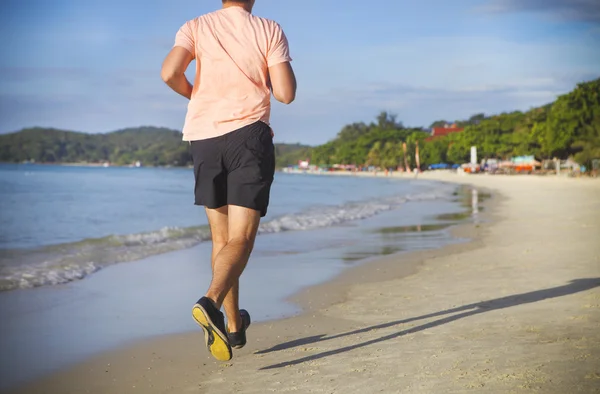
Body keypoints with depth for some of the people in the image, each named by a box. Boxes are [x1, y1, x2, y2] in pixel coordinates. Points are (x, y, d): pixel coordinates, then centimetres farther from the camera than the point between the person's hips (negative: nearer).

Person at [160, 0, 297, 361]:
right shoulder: (270, 31, 3)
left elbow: (170, 72, -9)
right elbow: (286, 94, -4)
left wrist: (194, 93, 12)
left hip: (203, 136, 3)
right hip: (248, 134, -3)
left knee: (222, 239, 15)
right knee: (241, 239, -7)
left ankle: (235, 326, 23)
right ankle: (211, 304, -34)